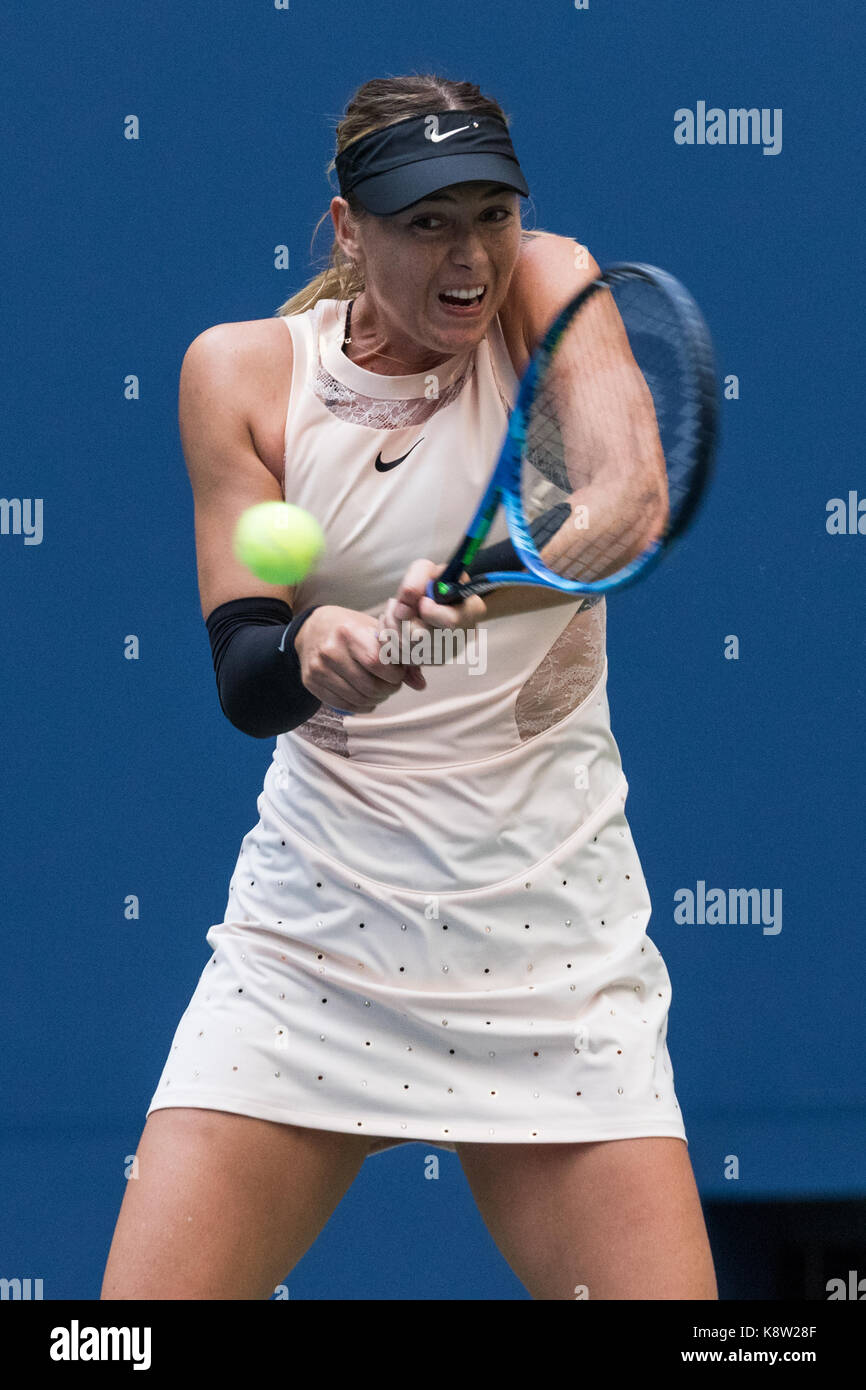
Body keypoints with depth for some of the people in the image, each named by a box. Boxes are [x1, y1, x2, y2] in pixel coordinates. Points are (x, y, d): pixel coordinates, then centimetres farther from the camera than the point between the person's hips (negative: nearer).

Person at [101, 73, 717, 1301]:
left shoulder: (549, 292, -3)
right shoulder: (243, 372, 0)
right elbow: (241, 677, -8)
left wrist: (475, 580, -45)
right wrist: (312, 650, -32)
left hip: (550, 935, 0)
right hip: (315, 923, 1)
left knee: (665, 1292, -10)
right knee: (145, 1315, -9)